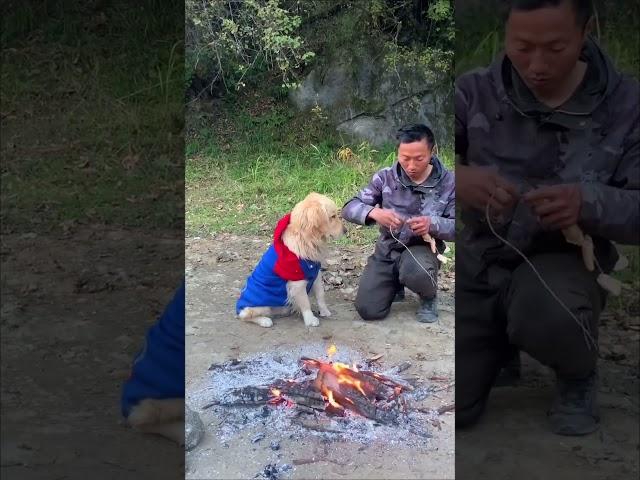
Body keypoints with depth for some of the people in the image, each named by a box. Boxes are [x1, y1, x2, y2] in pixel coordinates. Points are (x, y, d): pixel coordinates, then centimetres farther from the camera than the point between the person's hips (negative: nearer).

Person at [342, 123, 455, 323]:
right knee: (368, 310, -10)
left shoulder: (448, 182, -11)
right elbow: (349, 208, -10)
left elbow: (455, 227, -10)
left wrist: (432, 224, -32)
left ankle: (429, 297, 0)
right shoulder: (386, 177, -8)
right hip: (387, 249, 3)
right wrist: (374, 212, -33)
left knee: (415, 271, -39)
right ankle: (396, 282, 24)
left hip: (421, 249, -2)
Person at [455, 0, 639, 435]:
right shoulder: (476, 91, -10)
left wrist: (588, 203, -33)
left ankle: (580, 376, 0)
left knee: (547, 313, -39)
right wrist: (457, 178, -39)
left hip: (560, 264, -2)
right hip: (478, 262, 2)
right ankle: (503, 342, 29)